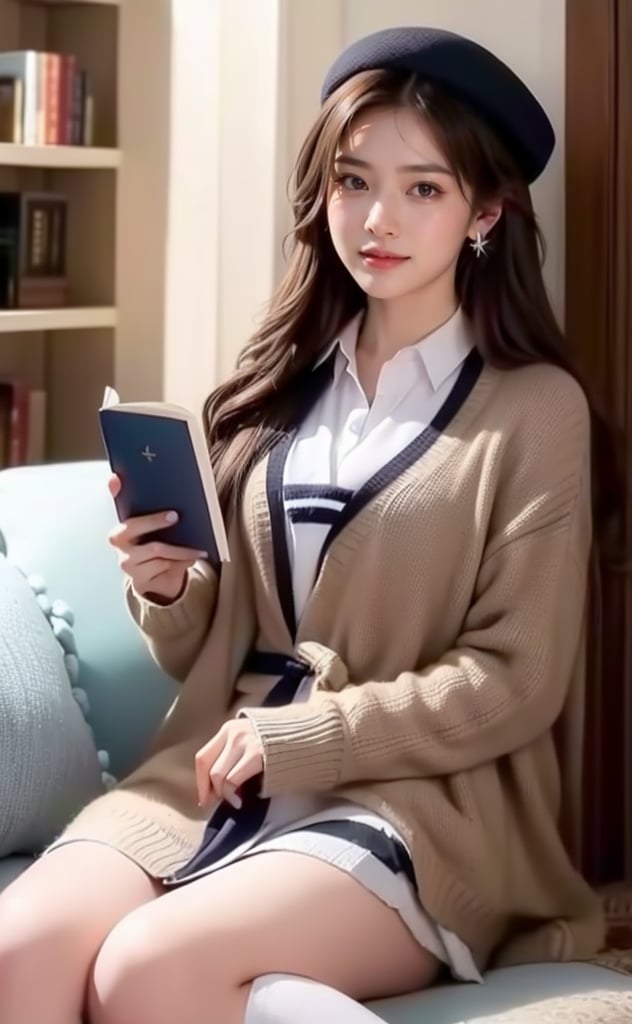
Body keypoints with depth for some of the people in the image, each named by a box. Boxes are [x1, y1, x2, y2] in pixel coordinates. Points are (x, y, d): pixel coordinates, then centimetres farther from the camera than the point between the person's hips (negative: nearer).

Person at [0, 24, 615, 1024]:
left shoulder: (535, 409, 0)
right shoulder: (281, 384, 14)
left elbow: (516, 683, -6)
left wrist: (301, 738, -12)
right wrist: (168, 590, -3)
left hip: (413, 802, -5)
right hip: (213, 776, 5)